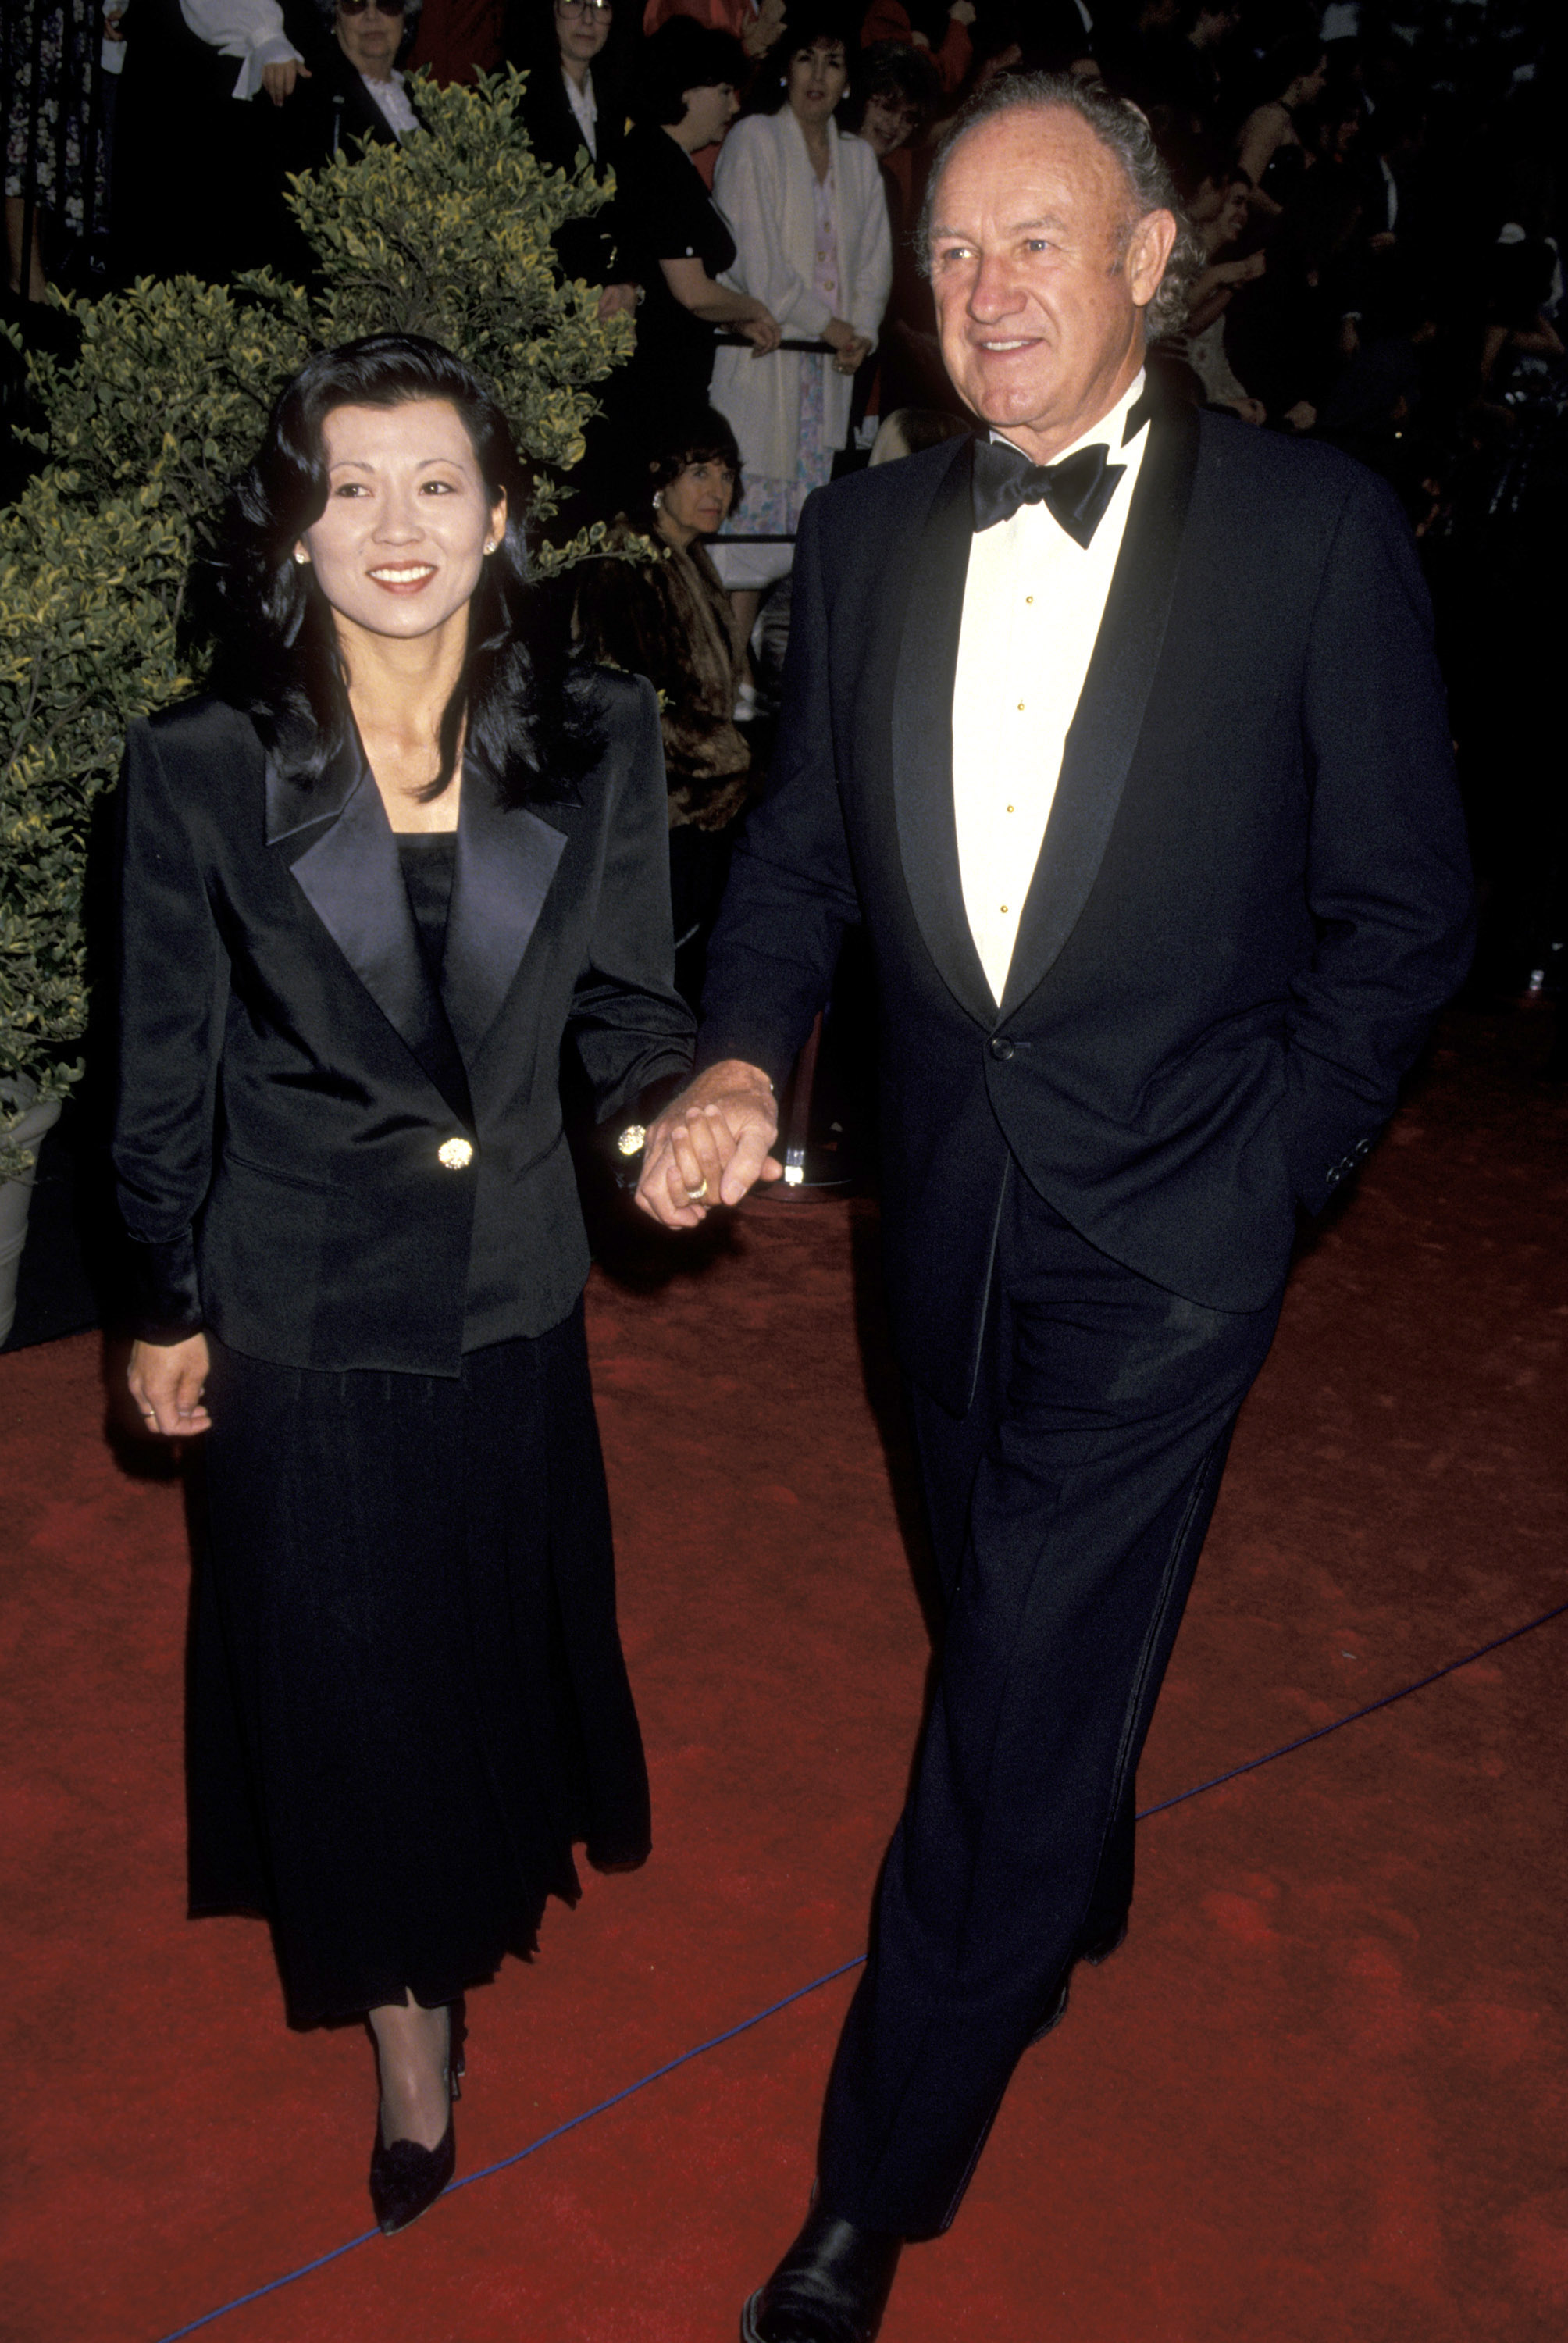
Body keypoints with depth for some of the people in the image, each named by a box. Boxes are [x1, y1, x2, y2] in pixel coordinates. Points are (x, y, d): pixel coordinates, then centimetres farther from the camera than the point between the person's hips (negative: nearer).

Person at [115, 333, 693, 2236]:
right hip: (301, 1311, -2)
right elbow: (166, 1074, -5)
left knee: (506, 1630, 22)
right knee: (340, 1670, 13)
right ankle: (405, 2020, 39)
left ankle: (490, 1887, 56)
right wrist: (169, 1306, 2)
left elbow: (626, 1009, 1)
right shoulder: (198, 772, -13)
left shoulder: (597, 743, -7)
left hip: (510, 1291, 3)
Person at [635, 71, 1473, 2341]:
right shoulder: (865, 532, 3)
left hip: (1166, 1222, -4)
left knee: (1024, 1683, 0)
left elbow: (1406, 912, -5)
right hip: (949, 1199, 5)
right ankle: (1080, 1894, 54)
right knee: (1018, 1624, 24)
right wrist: (744, 1056, -11)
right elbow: (805, 845, 8)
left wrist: (1262, 1177, -9)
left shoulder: (1316, 530, -9)